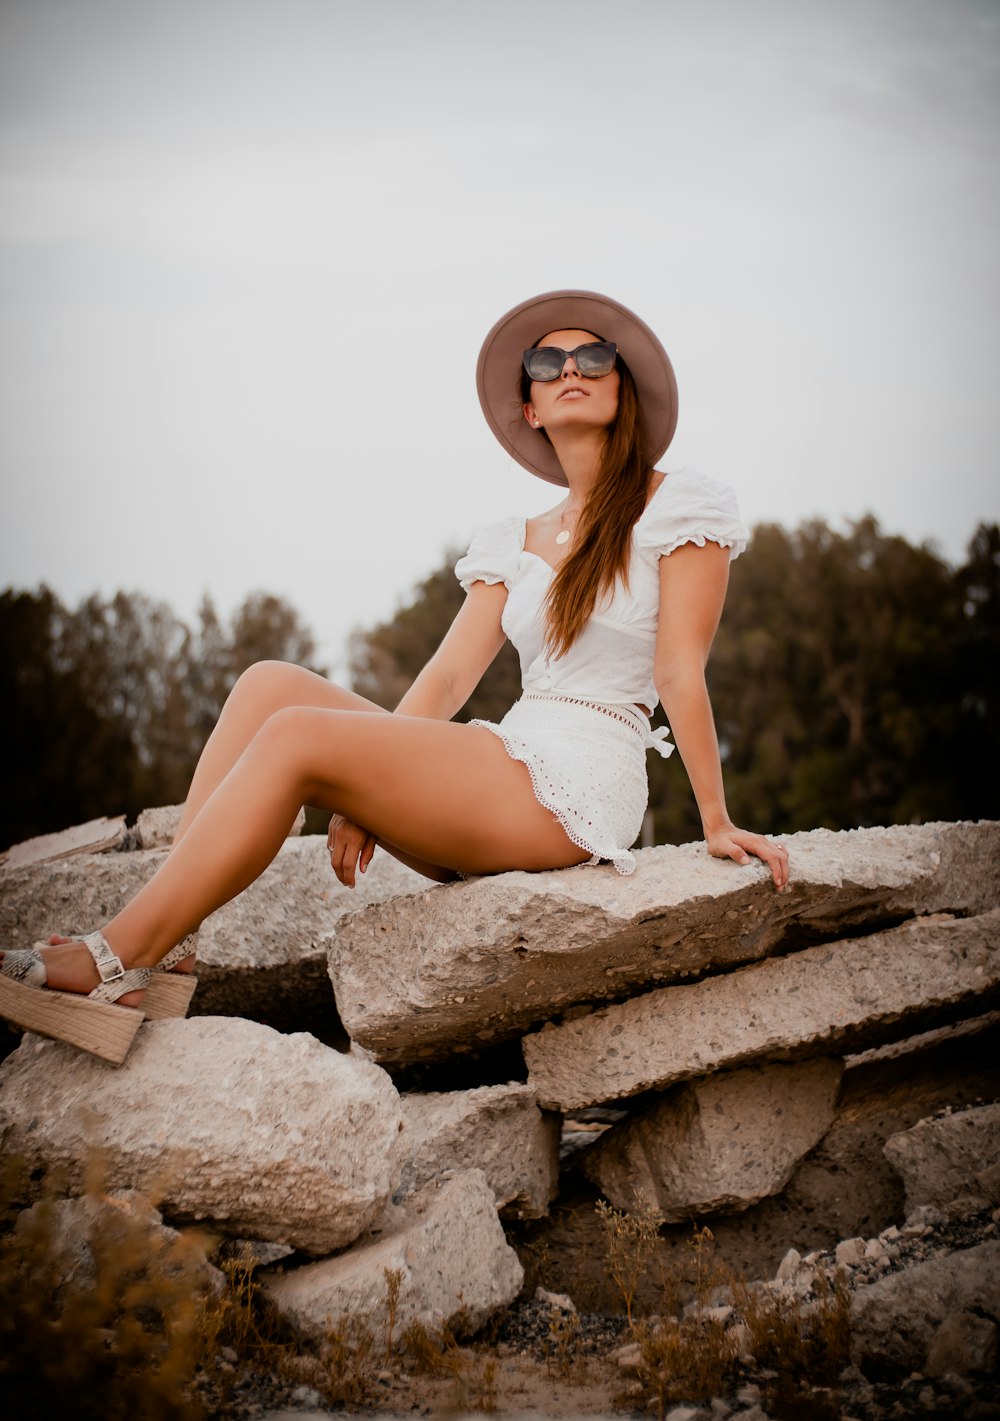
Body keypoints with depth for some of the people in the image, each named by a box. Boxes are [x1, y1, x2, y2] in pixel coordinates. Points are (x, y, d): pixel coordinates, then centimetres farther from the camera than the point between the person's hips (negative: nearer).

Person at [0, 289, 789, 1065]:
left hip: (575, 792, -7)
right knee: (270, 684, -11)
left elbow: (681, 672, -3)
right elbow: (447, 677, 10)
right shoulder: (516, 543, 20)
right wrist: (365, 797, -1)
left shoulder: (678, 507, 2)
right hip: (501, 767, 7)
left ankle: (109, 964, -22)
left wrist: (717, 821, -5)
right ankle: (164, 949, -21)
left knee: (297, 735, -24)